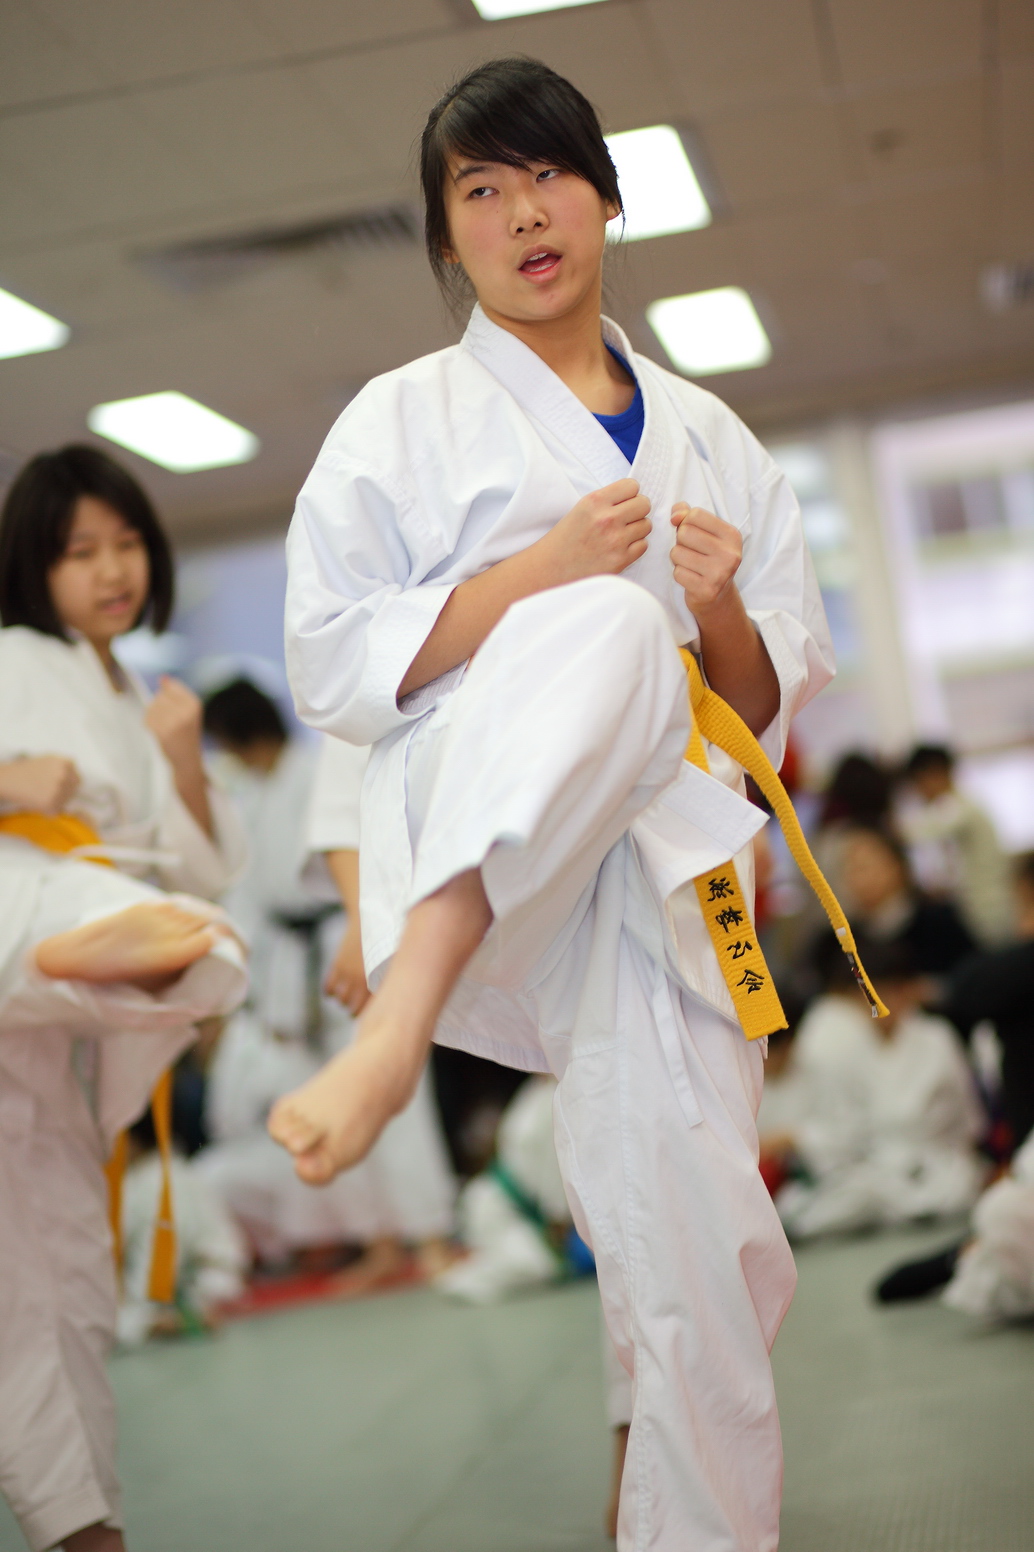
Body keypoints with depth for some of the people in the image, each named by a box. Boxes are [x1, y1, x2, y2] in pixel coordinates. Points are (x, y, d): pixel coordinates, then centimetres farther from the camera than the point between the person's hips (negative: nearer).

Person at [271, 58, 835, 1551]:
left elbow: (777, 702, 18)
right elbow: (333, 669, -1)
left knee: (699, 1284, -8)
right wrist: (539, 571, -13)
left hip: (664, 861, 3)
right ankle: (398, 1027, -41)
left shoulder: (710, 438, 17)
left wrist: (727, 618, -6)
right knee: (605, 629, -33)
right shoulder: (402, 422, 9)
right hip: (472, 842, -3)